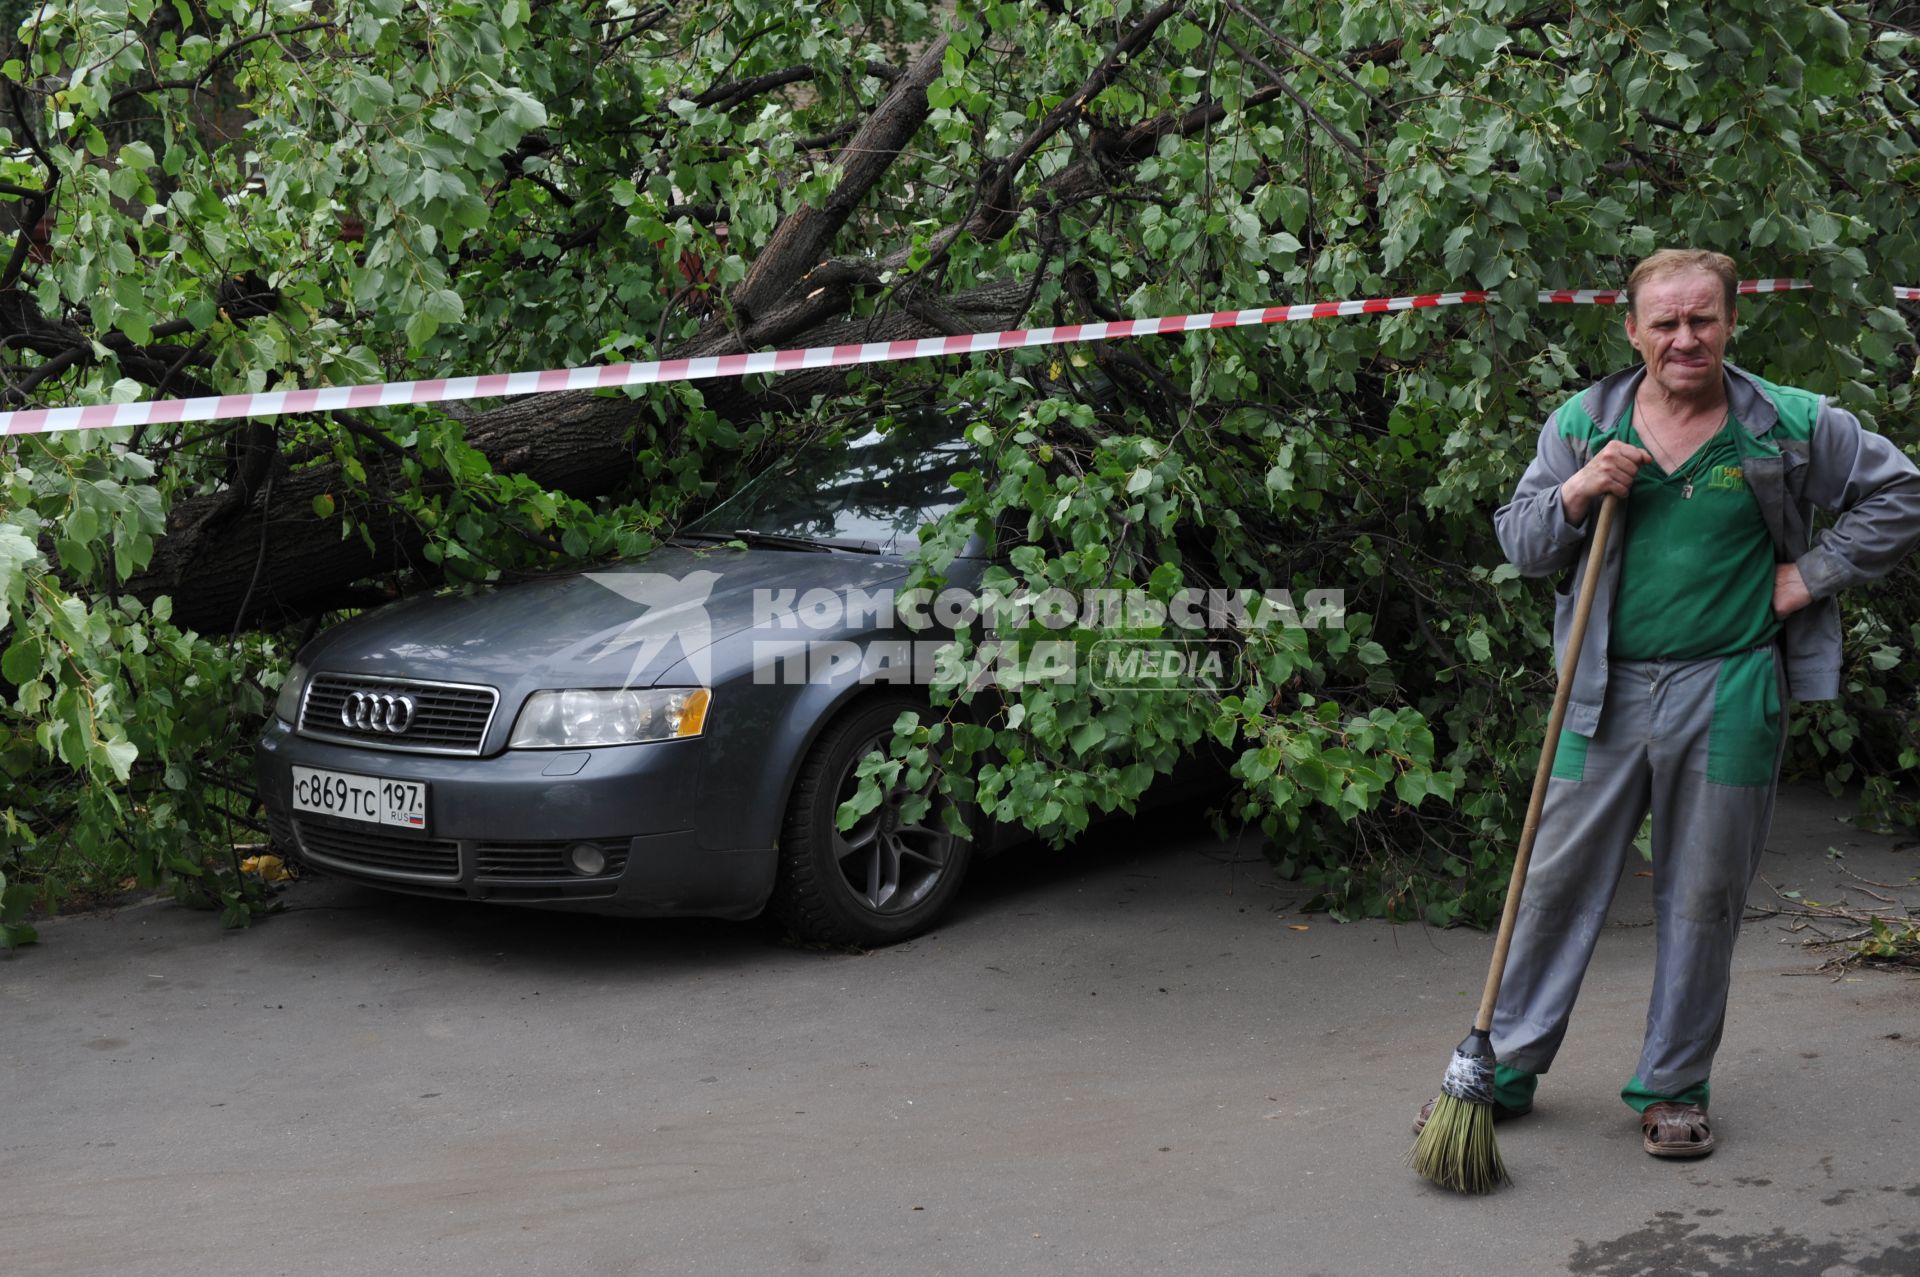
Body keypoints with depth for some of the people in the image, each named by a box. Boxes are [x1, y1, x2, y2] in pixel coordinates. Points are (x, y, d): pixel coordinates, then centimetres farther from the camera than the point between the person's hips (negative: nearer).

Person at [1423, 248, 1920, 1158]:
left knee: (1702, 898, 7)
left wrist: (1815, 574, 1)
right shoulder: (1582, 424, 5)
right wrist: (1575, 495, -12)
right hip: (1606, 690, 1)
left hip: (1728, 694, -1)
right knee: (1557, 879, 5)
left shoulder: (1792, 426, 1)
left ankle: (1673, 1088, 21)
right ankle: (1504, 1067, 18)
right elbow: (1518, 543, 8)